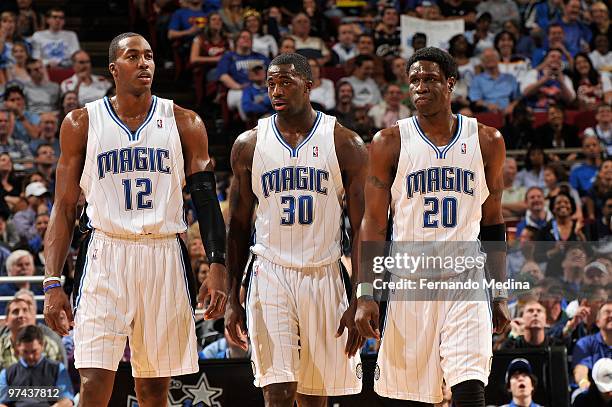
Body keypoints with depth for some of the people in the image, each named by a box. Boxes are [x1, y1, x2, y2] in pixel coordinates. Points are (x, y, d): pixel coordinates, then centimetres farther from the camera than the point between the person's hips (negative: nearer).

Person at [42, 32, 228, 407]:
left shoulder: (184, 123, 8)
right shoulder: (82, 123, 6)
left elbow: (206, 199, 7)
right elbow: (64, 209, 6)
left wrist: (217, 266, -7)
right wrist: (53, 282, -2)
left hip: (165, 258, 2)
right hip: (105, 256, -2)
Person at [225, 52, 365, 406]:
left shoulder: (345, 144, -1)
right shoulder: (249, 145, 4)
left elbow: (362, 230, -1)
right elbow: (239, 227, 10)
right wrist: (233, 299, 5)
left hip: (325, 275, 0)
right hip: (270, 275, 0)